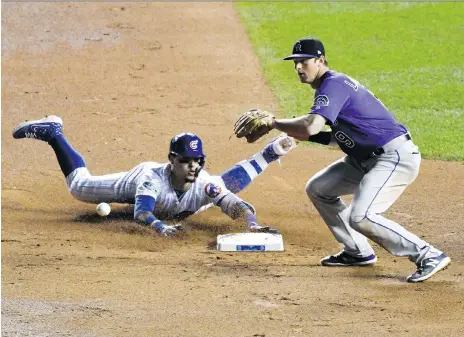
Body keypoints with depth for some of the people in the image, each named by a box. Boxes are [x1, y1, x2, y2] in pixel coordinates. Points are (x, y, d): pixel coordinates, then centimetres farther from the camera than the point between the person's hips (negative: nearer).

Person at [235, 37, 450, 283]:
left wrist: (273, 123, -16)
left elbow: (310, 126, -31)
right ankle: (358, 252, 22)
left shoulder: (333, 84, -16)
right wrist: (297, 133, 7)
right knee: (318, 188, 17)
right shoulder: (333, 86, 16)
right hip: (367, 158, 11)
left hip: (395, 156, -11)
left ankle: (429, 256, -17)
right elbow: (339, 138, 18)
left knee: (360, 217, -24)